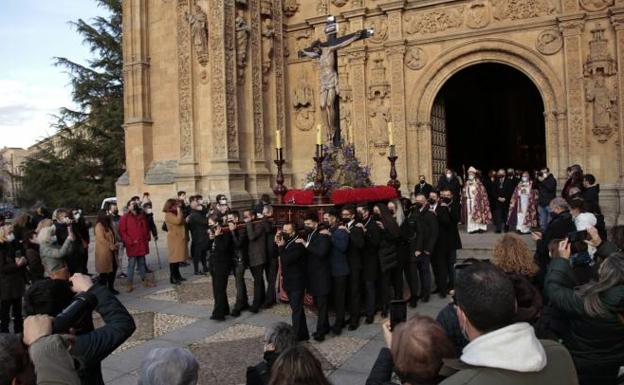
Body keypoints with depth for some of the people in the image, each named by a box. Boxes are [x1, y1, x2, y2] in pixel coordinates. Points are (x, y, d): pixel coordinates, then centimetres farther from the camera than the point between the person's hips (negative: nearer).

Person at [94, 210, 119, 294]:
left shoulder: (107, 225, 15)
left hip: (110, 251, 9)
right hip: (103, 252, -9)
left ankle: (111, 287, 22)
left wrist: (115, 244, 4)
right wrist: (111, 246, -15)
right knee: (104, 272, -2)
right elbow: (101, 239, -20)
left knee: (113, 269, 12)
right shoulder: (99, 226, -14)